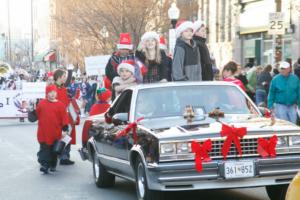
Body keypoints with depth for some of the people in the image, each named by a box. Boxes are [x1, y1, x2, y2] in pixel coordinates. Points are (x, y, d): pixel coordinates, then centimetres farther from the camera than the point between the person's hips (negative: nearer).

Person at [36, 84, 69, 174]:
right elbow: (37, 114, 15)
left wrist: (65, 129, -9)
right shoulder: (41, 103, 2)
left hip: (55, 133, 0)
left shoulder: (60, 105, -5)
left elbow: (64, 118, -6)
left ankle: (53, 165, 25)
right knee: (44, 148, -2)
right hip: (43, 132, 1)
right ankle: (44, 165, -3)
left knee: (54, 149, 11)